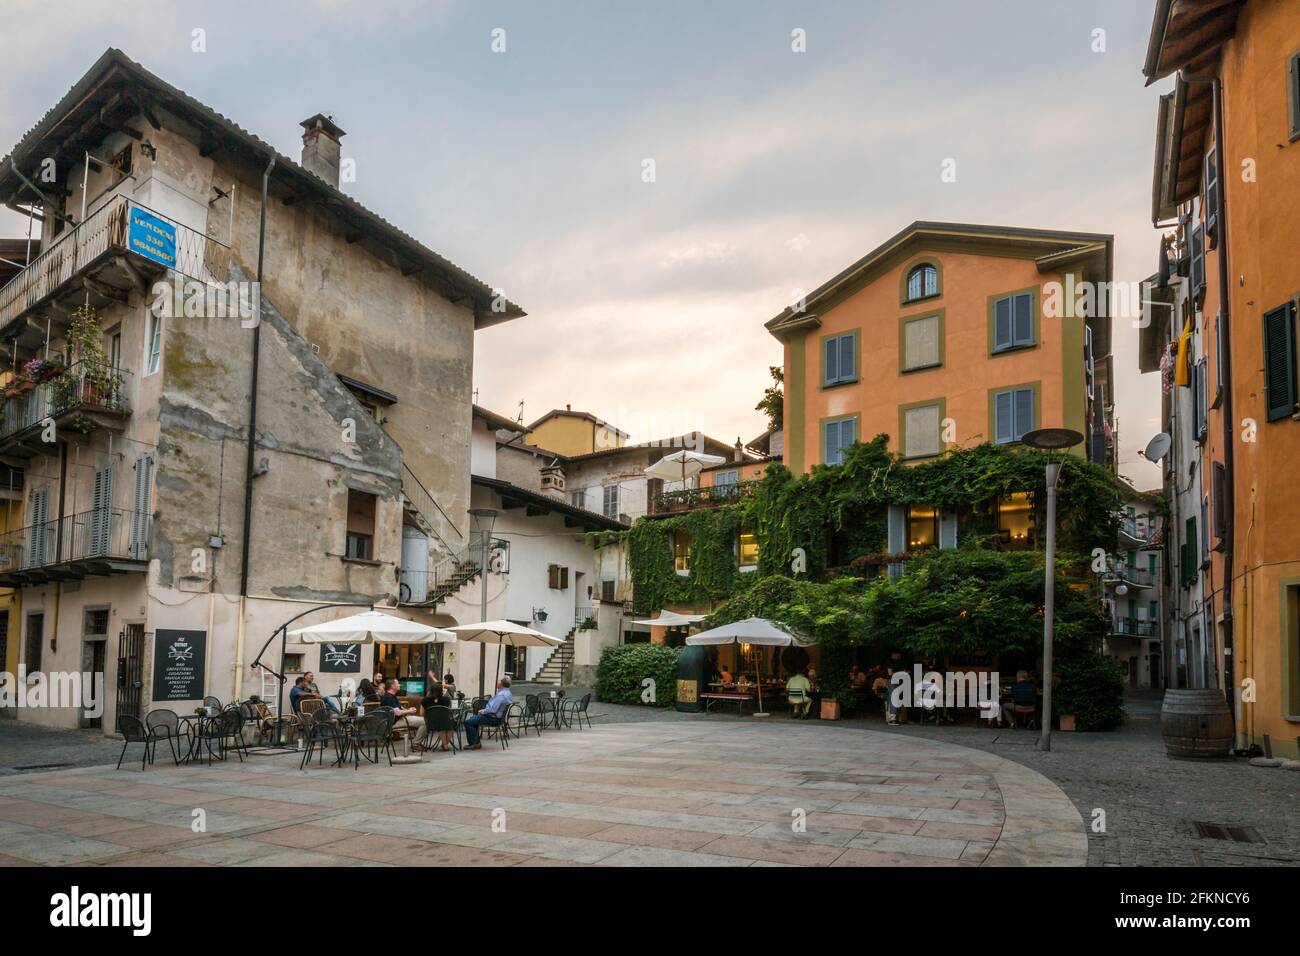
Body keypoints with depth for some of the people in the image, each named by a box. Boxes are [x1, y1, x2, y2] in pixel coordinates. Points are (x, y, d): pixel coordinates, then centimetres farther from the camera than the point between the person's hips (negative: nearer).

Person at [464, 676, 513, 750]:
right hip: (498, 717, 11)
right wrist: (484, 710, 10)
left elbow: (492, 709, -30)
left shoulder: (501, 695, -26)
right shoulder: (508, 693, 8)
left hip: (493, 719, -11)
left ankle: (472, 744, 0)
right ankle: (476, 743, 23)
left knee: (468, 722, -10)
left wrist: (483, 711, -11)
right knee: (473, 719, 25)